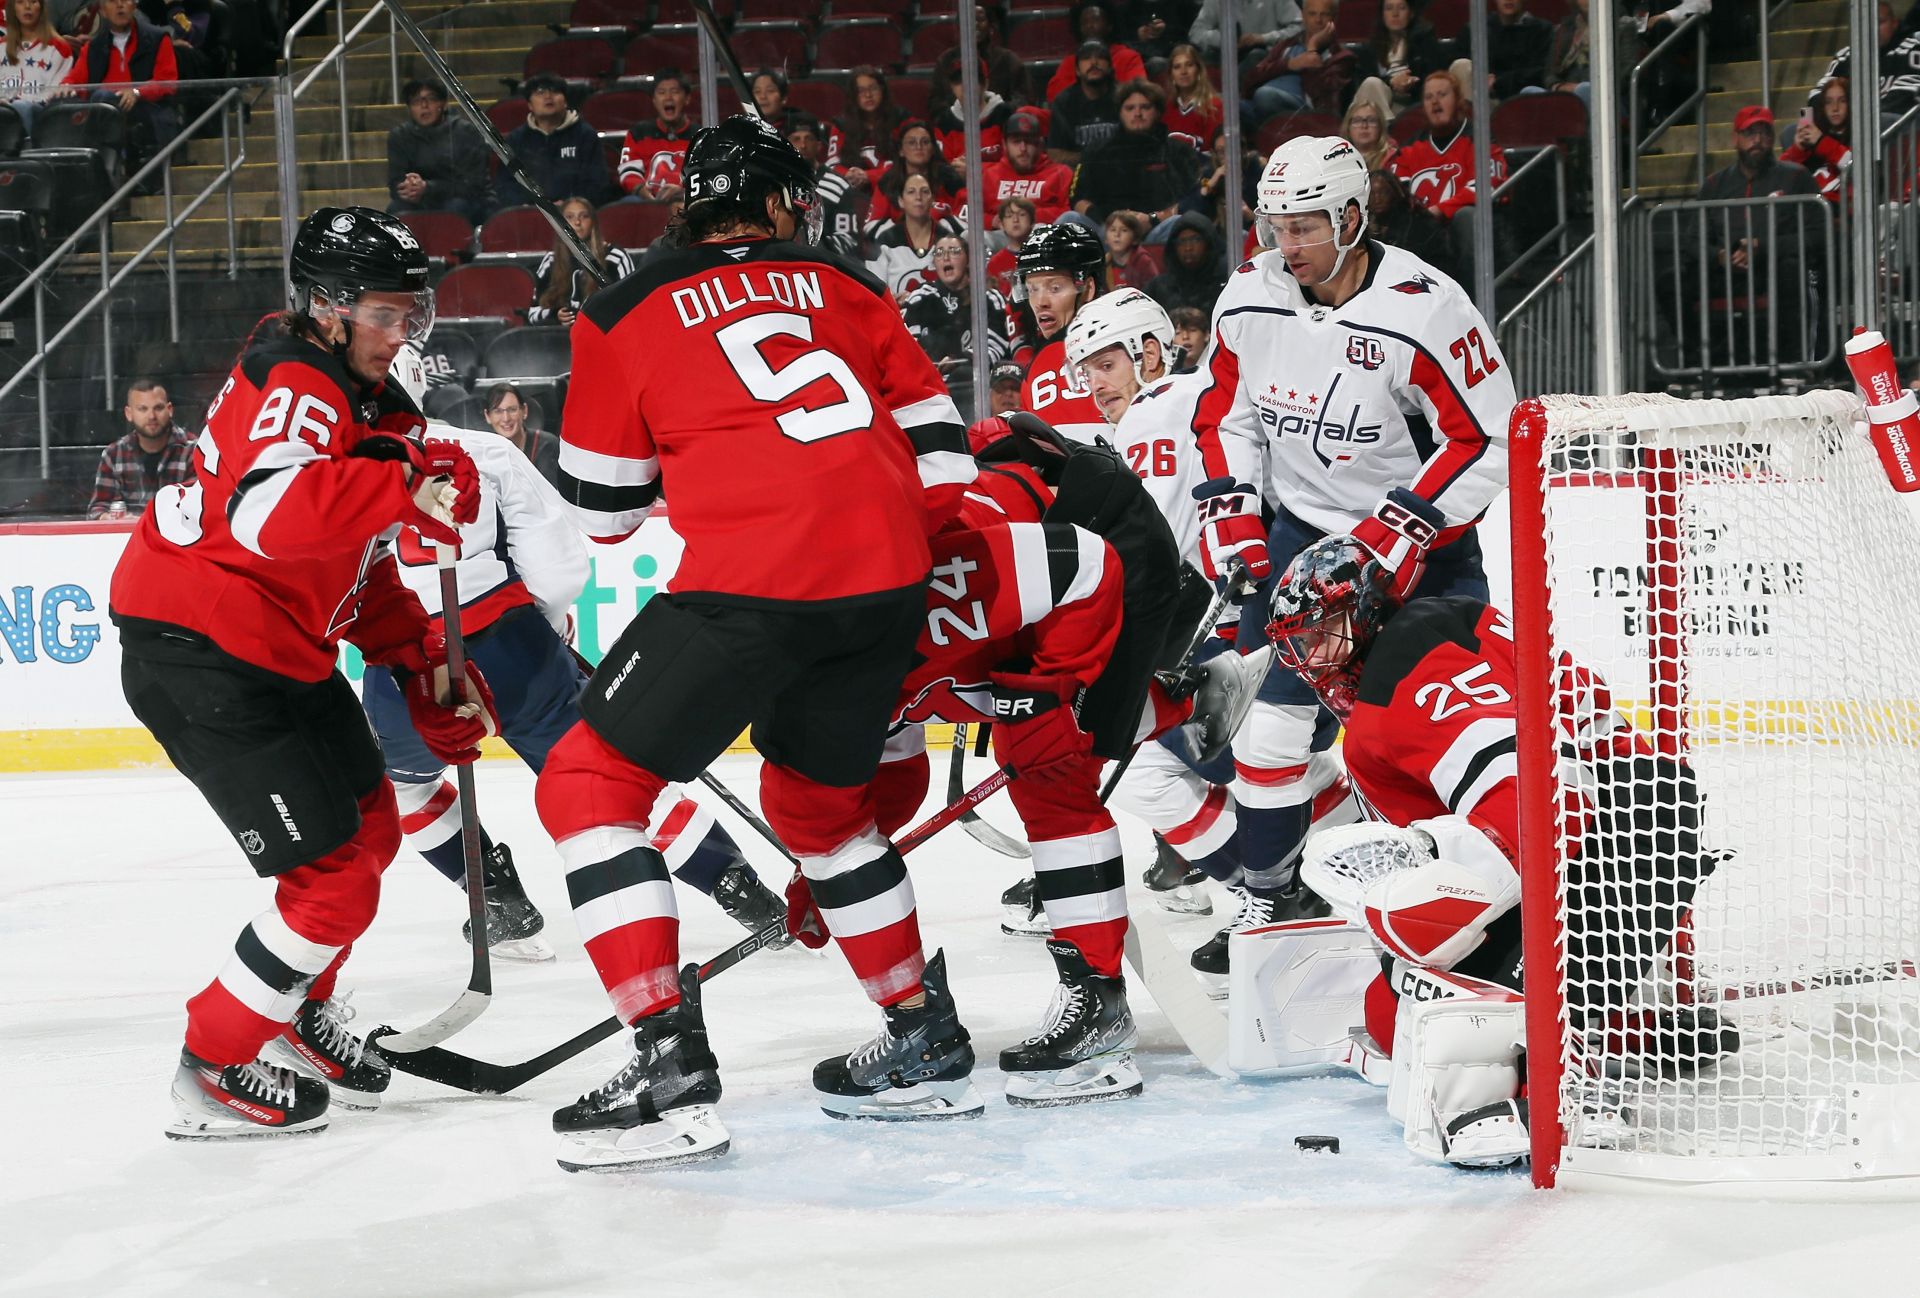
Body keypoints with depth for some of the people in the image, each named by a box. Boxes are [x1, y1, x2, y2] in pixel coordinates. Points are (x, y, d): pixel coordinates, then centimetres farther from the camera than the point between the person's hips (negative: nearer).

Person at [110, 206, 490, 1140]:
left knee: (370, 827, 23)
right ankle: (210, 1074, 5)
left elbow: (358, 562, 21)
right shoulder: (294, 386, -19)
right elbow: (271, 513, -40)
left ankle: (300, 1007, 44)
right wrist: (411, 490, -44)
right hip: (196, 654, -11)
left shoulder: (365, 400, 14)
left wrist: (425, 665, 14)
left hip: (283, 650, 11)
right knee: (332, 880, -9)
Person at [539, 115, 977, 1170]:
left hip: (748, 580, -5)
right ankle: (925, 1043, 30)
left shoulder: (626, 316, 11)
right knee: (816, 798, 27)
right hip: (886, 579, 5)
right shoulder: (843, 288, 20)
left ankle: (671, 1068, -6)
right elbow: (935, 445, 17)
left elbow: (603, 506, 17)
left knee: (589, 783, 6)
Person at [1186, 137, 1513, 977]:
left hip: (1416, 535, -4)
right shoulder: (1249, 300, -5)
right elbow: (1225, 409, 10)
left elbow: (1487, 439, -19)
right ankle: (1270, 891, 14)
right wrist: (1231, 512, -1)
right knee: (1274, 710, -1)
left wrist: (1401, 531, -22)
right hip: (1300, 526, 4)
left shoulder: (1424, 311, -22)